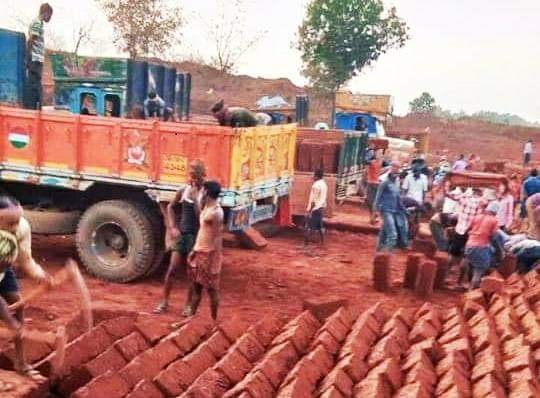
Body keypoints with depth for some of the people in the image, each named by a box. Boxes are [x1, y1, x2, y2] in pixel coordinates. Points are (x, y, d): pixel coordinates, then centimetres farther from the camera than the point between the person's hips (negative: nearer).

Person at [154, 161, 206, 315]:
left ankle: (189, 305, 19)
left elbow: (200, 215, -21)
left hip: (195, 236, -3)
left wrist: (195, 197, -22)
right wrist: (172, 227, 6)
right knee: (171, 269, 2)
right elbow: (171, 207, 16)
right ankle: (164, 303, 13)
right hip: (181, 234, 3)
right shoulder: (184, 191, 1)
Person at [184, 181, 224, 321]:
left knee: (212, 289, 2)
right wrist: (194, 250, 18)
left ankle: (214, 320, 12)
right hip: (199, 252, 9)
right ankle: (191, 315, 25)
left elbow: (218, 237, -20)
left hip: (209, 255, -9)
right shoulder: (206, 208, 11)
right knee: (196, 286, 15)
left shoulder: (216, 212, -18)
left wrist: (213, 259, -21)